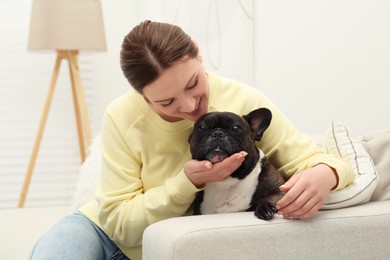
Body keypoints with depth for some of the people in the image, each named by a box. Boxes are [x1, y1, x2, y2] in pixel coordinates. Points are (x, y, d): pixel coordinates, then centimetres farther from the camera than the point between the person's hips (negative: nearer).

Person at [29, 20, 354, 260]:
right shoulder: (122, 117, -20)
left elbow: (310, 160, -12)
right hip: (102, 231, 0)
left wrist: (323, 175, -36)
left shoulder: (245, 103, -18)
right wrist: (188, 182, -32)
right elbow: (119, 221, -18)